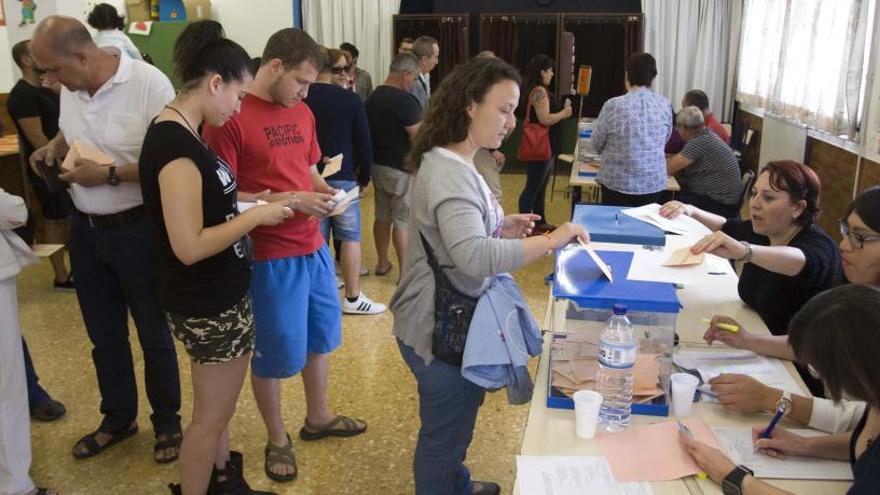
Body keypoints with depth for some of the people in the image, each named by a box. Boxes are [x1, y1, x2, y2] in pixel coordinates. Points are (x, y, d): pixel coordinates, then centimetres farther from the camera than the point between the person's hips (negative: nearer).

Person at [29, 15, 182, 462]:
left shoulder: (149, 83, -21)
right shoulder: (70, 87, 1)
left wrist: (109, 174, -23)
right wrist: (54, 146, 0)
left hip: (137, 229, -6)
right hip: (85, 228, 7)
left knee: (153, 333, 10)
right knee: (103, 333, 19)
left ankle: (167, 422, 30)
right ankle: (118, 417, 39)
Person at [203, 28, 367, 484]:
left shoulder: (302, 113, 7)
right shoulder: (229, 117, -16)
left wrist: (324, 192, -3)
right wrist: (289, 201, -23)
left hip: (313, 246, 8)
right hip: (269, 256, -7)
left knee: (320, 336, 21)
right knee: (274, 352, 8)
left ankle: (318, 417, 42)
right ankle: (276, 440, 30)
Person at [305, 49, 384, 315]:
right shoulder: (351, 99, -6)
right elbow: (363, 142, -4)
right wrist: (364, 177, 8)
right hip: (343, 177, -3)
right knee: (350, 236, 4)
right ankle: (352, 297, 7)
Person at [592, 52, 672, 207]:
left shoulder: (613, 105, -13)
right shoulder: (665, 105, -3)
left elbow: (596, 144, -1)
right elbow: (664, 141, 11)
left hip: (618, 183, -2)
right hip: (654, 183, 3)